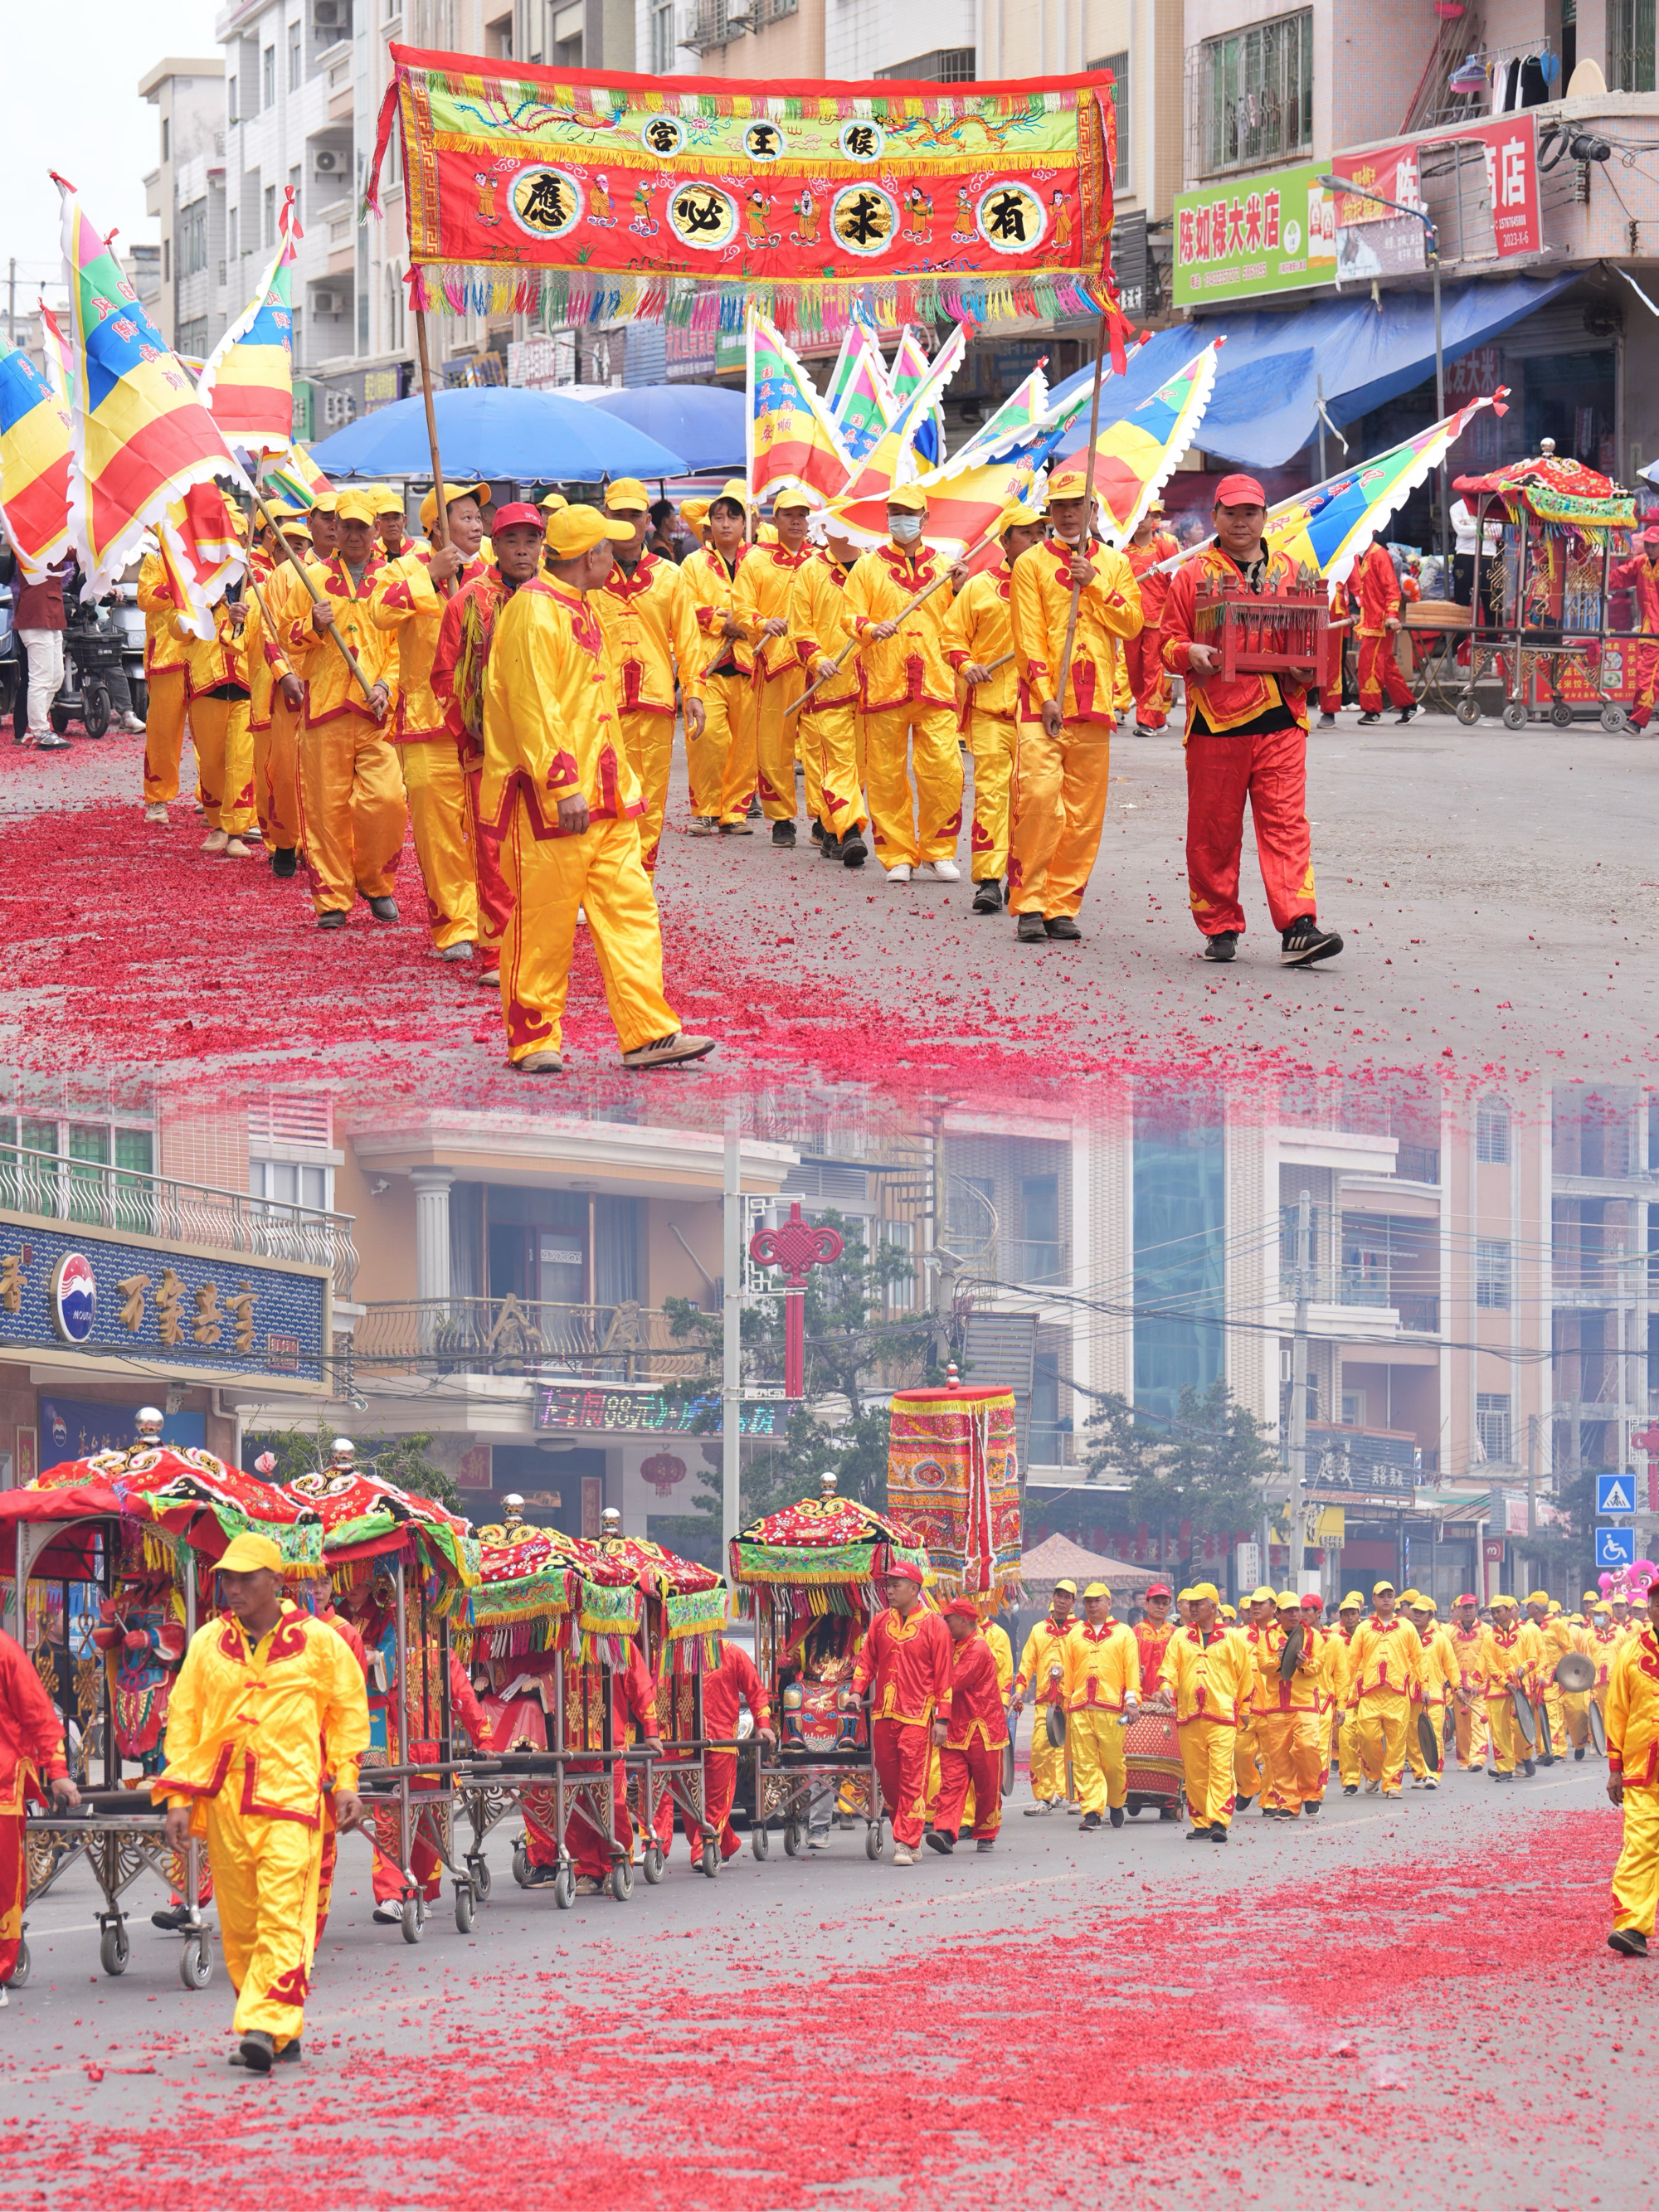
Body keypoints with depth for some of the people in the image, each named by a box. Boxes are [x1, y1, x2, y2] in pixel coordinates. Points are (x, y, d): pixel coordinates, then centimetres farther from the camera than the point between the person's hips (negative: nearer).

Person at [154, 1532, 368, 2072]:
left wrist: (345, 1782, 6)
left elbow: (349, 1709, 12)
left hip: (290, 1799, -4)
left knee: (283, 1916, -15)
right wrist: (179, 1797, 5)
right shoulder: (207, 1644, 9)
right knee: (238, 1925, 5)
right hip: (223, 1798, 4)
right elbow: (183, 1720, 12)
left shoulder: (318, 1642, 3)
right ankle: (281, 2035, 14)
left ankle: (266, 2027, -23)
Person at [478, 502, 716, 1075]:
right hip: (550, 799, -10)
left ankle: (648, 1034, 5)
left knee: (628, 908, 5)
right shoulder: (535, 609, -14)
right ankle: (533, 1042, 8)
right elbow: (533, 706, -21)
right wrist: (565, 785, -24)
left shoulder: (576, 609, 17)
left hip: (601, 795, 10)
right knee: (543, 920, -1)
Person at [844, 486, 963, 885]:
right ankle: (898, 856, 7)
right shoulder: (868, 567, 10)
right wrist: (870, 628, -16)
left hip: (936, 685, 1)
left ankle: (937, 854, 4)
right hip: (884, 685, -1)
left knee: (944, 770, -9)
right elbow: (847, 618, 5)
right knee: (887, 775, -2)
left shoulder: (944, 568, 15)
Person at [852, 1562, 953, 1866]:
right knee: (887, 1777, 8)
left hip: (916, 1716, -5)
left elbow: (943, 1676, -1)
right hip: (882, 1713, 5)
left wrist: (942, 1719, -6)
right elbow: (867, 1659, 14)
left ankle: (906, 1843, -10)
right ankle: (907, 1836, 21)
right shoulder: (880, 1622, 11)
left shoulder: (934, 1626, -1)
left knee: (912, 1780, -9)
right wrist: (857, 1690, -4)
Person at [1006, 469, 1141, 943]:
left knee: (1085, 808, 3)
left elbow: (1131, 624, 4)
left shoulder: (1114, 564, 15)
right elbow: (1028, 636, -3)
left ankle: (1063, 906, 9)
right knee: (1038, 796, -16)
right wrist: (1045, 696, -12)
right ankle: (1029, 906, -12)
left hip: (1095, 702, 4)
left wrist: (1094, 584, -7)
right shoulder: (1032, 563, 4)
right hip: (1043, 698, -4)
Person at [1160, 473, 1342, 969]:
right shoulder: (1193, 575, 9)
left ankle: (1297, 928, -15)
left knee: (1286, 824, -9)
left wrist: (1308, 672, -1)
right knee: (1214, 830, 4)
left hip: (1280, 720, 1)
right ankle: (1219, 928, 15)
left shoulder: (1288, 574, 15)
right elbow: (1169, 641, 7)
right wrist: (1189, 654, -15)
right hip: (1215, 720, -1)